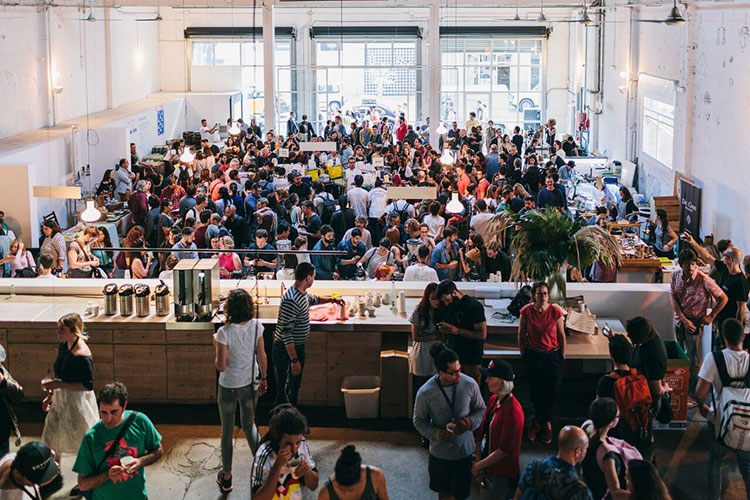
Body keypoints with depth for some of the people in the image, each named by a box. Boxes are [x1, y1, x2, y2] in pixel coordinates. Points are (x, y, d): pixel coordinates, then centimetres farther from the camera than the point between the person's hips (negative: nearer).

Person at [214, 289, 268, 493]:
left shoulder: (224, 333, -25)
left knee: (227, 431, 15)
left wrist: (216, 345, -6)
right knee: (249, 425, 25)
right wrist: (263, 378, 13)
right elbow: (262, 357, -3)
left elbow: (221, 367, -20)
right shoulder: (256, 326, -12)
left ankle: (226, 477, 29)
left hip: (229, 388, -3)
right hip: (251, 384, 4)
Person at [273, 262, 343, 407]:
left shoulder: (302, 293, 5)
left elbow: (314, 299, 33)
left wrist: (332, 300, 36)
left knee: (295, 388, 19)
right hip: (286, 351, -10)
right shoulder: (291, 300, -26)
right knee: (285, 393, -6)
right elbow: (286, 332, -28)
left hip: (297, 347, 10)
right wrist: (294, 360, -27)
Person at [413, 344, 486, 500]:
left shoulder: (470, 384, -17)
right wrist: (436, 433, -23)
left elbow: (481, 409, -1)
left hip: (464, 450, 0)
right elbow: (419, 420, -6)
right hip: (439, 451, 0)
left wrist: (470, 422, -21)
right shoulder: (425, 393, -20)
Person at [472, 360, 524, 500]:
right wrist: (478, 460, -1)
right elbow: (482, 432, 8)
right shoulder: (493, 400, 2)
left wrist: (479, 466, -14)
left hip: (503, 476, -8)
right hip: (489, 469, 8)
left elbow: (504, 450, -23)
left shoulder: (512, 411, -25)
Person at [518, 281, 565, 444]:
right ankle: (544, 423, 30)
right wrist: (523, 355, 6)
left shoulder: (555, 311, -10)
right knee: (535, 391, 6)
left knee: (552, 391, 3)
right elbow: (521, 334, 3)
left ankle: (540, 422, 28)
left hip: (553, 356, 0)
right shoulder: (526, 311, -10)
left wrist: (562, 357, 2)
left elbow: (561, 335, 0)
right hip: (533, 356, 0)